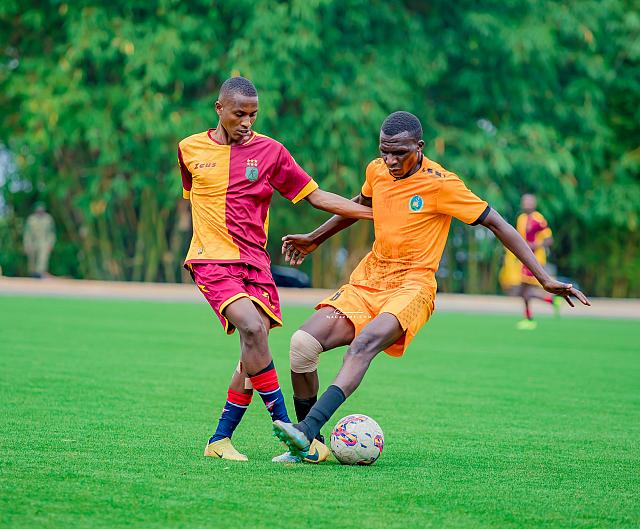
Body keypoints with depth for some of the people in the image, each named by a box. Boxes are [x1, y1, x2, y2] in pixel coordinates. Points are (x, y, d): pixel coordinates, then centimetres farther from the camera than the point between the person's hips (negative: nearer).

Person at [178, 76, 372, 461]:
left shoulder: (270, 151, 5)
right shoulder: (190, 149, 6)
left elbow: (316, 196, 6)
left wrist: (375, 213, -1)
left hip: (254, 262, 2)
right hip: (212, 260, -2)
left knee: (256, 342, -8)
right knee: (252, 327, -25)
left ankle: (220, 440, 7)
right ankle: (284, 426, -20)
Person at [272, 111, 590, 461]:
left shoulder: (440, 184, -11)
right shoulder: (377, 171, 6)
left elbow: (496, 223, -8)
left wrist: (545, 279, -12)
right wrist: (314, 239, 37)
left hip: (411, 287, -6)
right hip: (367, 280, 6)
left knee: (365, 343, -35)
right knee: (302, 343, -15)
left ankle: (307, 430, -48)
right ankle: (308, 446, -2)